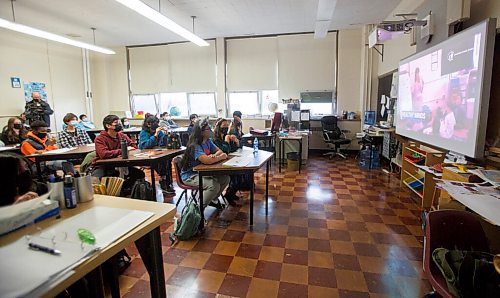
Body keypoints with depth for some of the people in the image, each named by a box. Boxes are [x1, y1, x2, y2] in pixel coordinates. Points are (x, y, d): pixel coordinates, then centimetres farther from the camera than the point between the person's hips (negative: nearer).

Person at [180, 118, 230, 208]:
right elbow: (207, 160, -39)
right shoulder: (194, 146, -26)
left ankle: (213, 199, 19)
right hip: (190, 175, -8)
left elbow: (219, 151, 5)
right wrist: (221, 157, -22)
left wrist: (214, 155, -20)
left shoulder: (208, 141, 2)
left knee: (225, 178, -5)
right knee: (214, 185, -28)